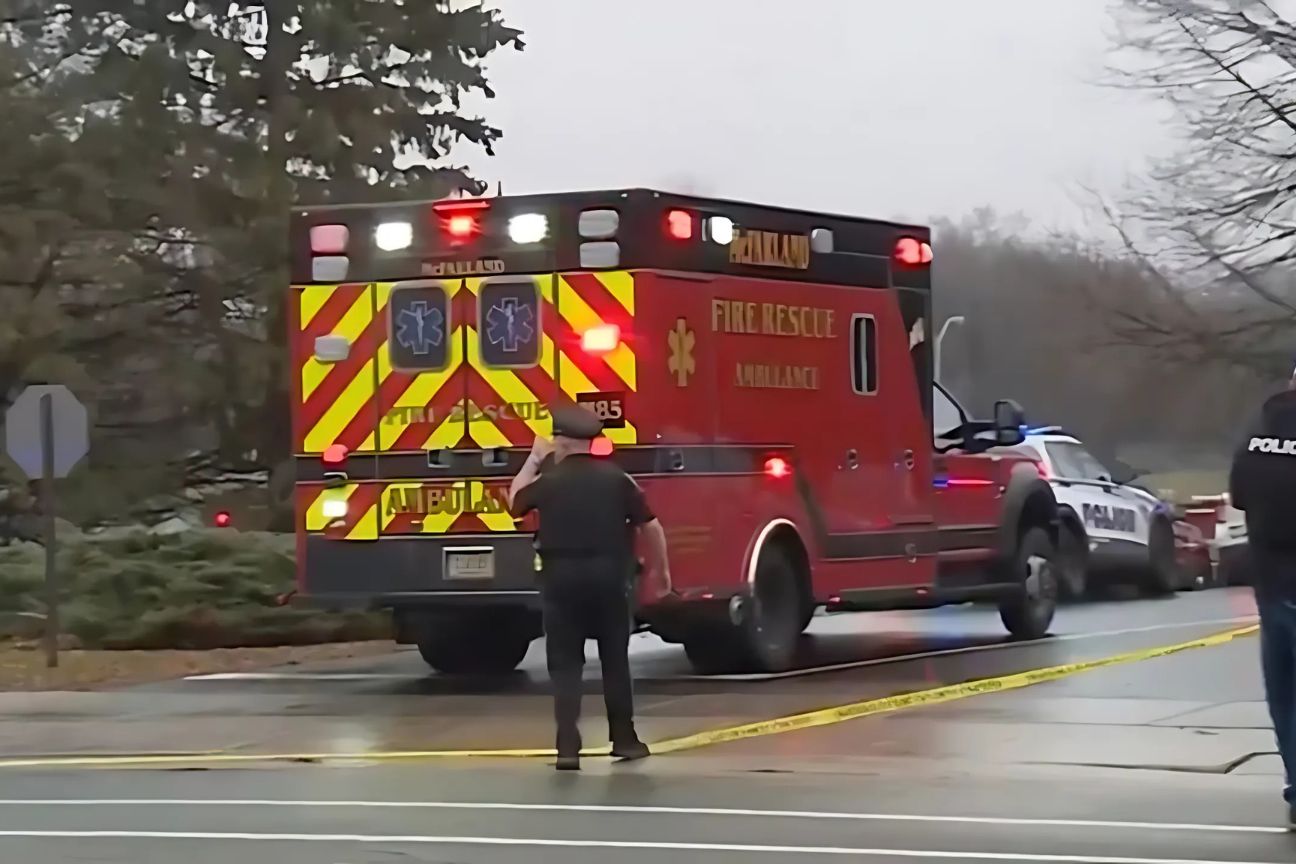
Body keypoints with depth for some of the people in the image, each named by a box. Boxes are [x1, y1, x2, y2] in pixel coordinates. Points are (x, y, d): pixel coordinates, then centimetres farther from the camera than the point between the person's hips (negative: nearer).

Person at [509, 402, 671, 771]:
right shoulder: (616, 478, -2)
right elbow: (650, 526, 1)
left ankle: (568, 748, -7)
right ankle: (624, 739, 22)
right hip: (608, 576, 1)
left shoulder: (548, 480, -4)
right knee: (615, 660, 15)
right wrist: (661, 568, 15)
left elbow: (516, 501, 17)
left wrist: (533, 460, 26)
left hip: (562, 577, -1)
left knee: (565, 664, 2)